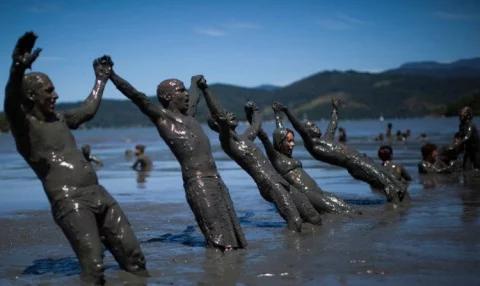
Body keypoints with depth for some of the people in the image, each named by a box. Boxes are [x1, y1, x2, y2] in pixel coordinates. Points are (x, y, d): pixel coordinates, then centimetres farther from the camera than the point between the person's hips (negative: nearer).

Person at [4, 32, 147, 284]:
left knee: (133, 257, 5)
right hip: (69, 202, -8)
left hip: (99, 195, 8)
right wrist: (18, 69, -43)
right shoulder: (23, 124, -3)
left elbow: (88, 110, 39)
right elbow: (11, 104, -26)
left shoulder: (58, 119, 21)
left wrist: (100, 80, 48)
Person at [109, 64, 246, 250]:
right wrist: (112, 76, -20)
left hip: (216, 179, 8)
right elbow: (136, 96, -10)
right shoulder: (160, 116, 2)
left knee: (231, 233, 4)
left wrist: (196, 81, 62)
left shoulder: (188, 115, 23)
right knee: (217, 236, -13)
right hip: (197, 182, -8)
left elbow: (195, 96, 44)